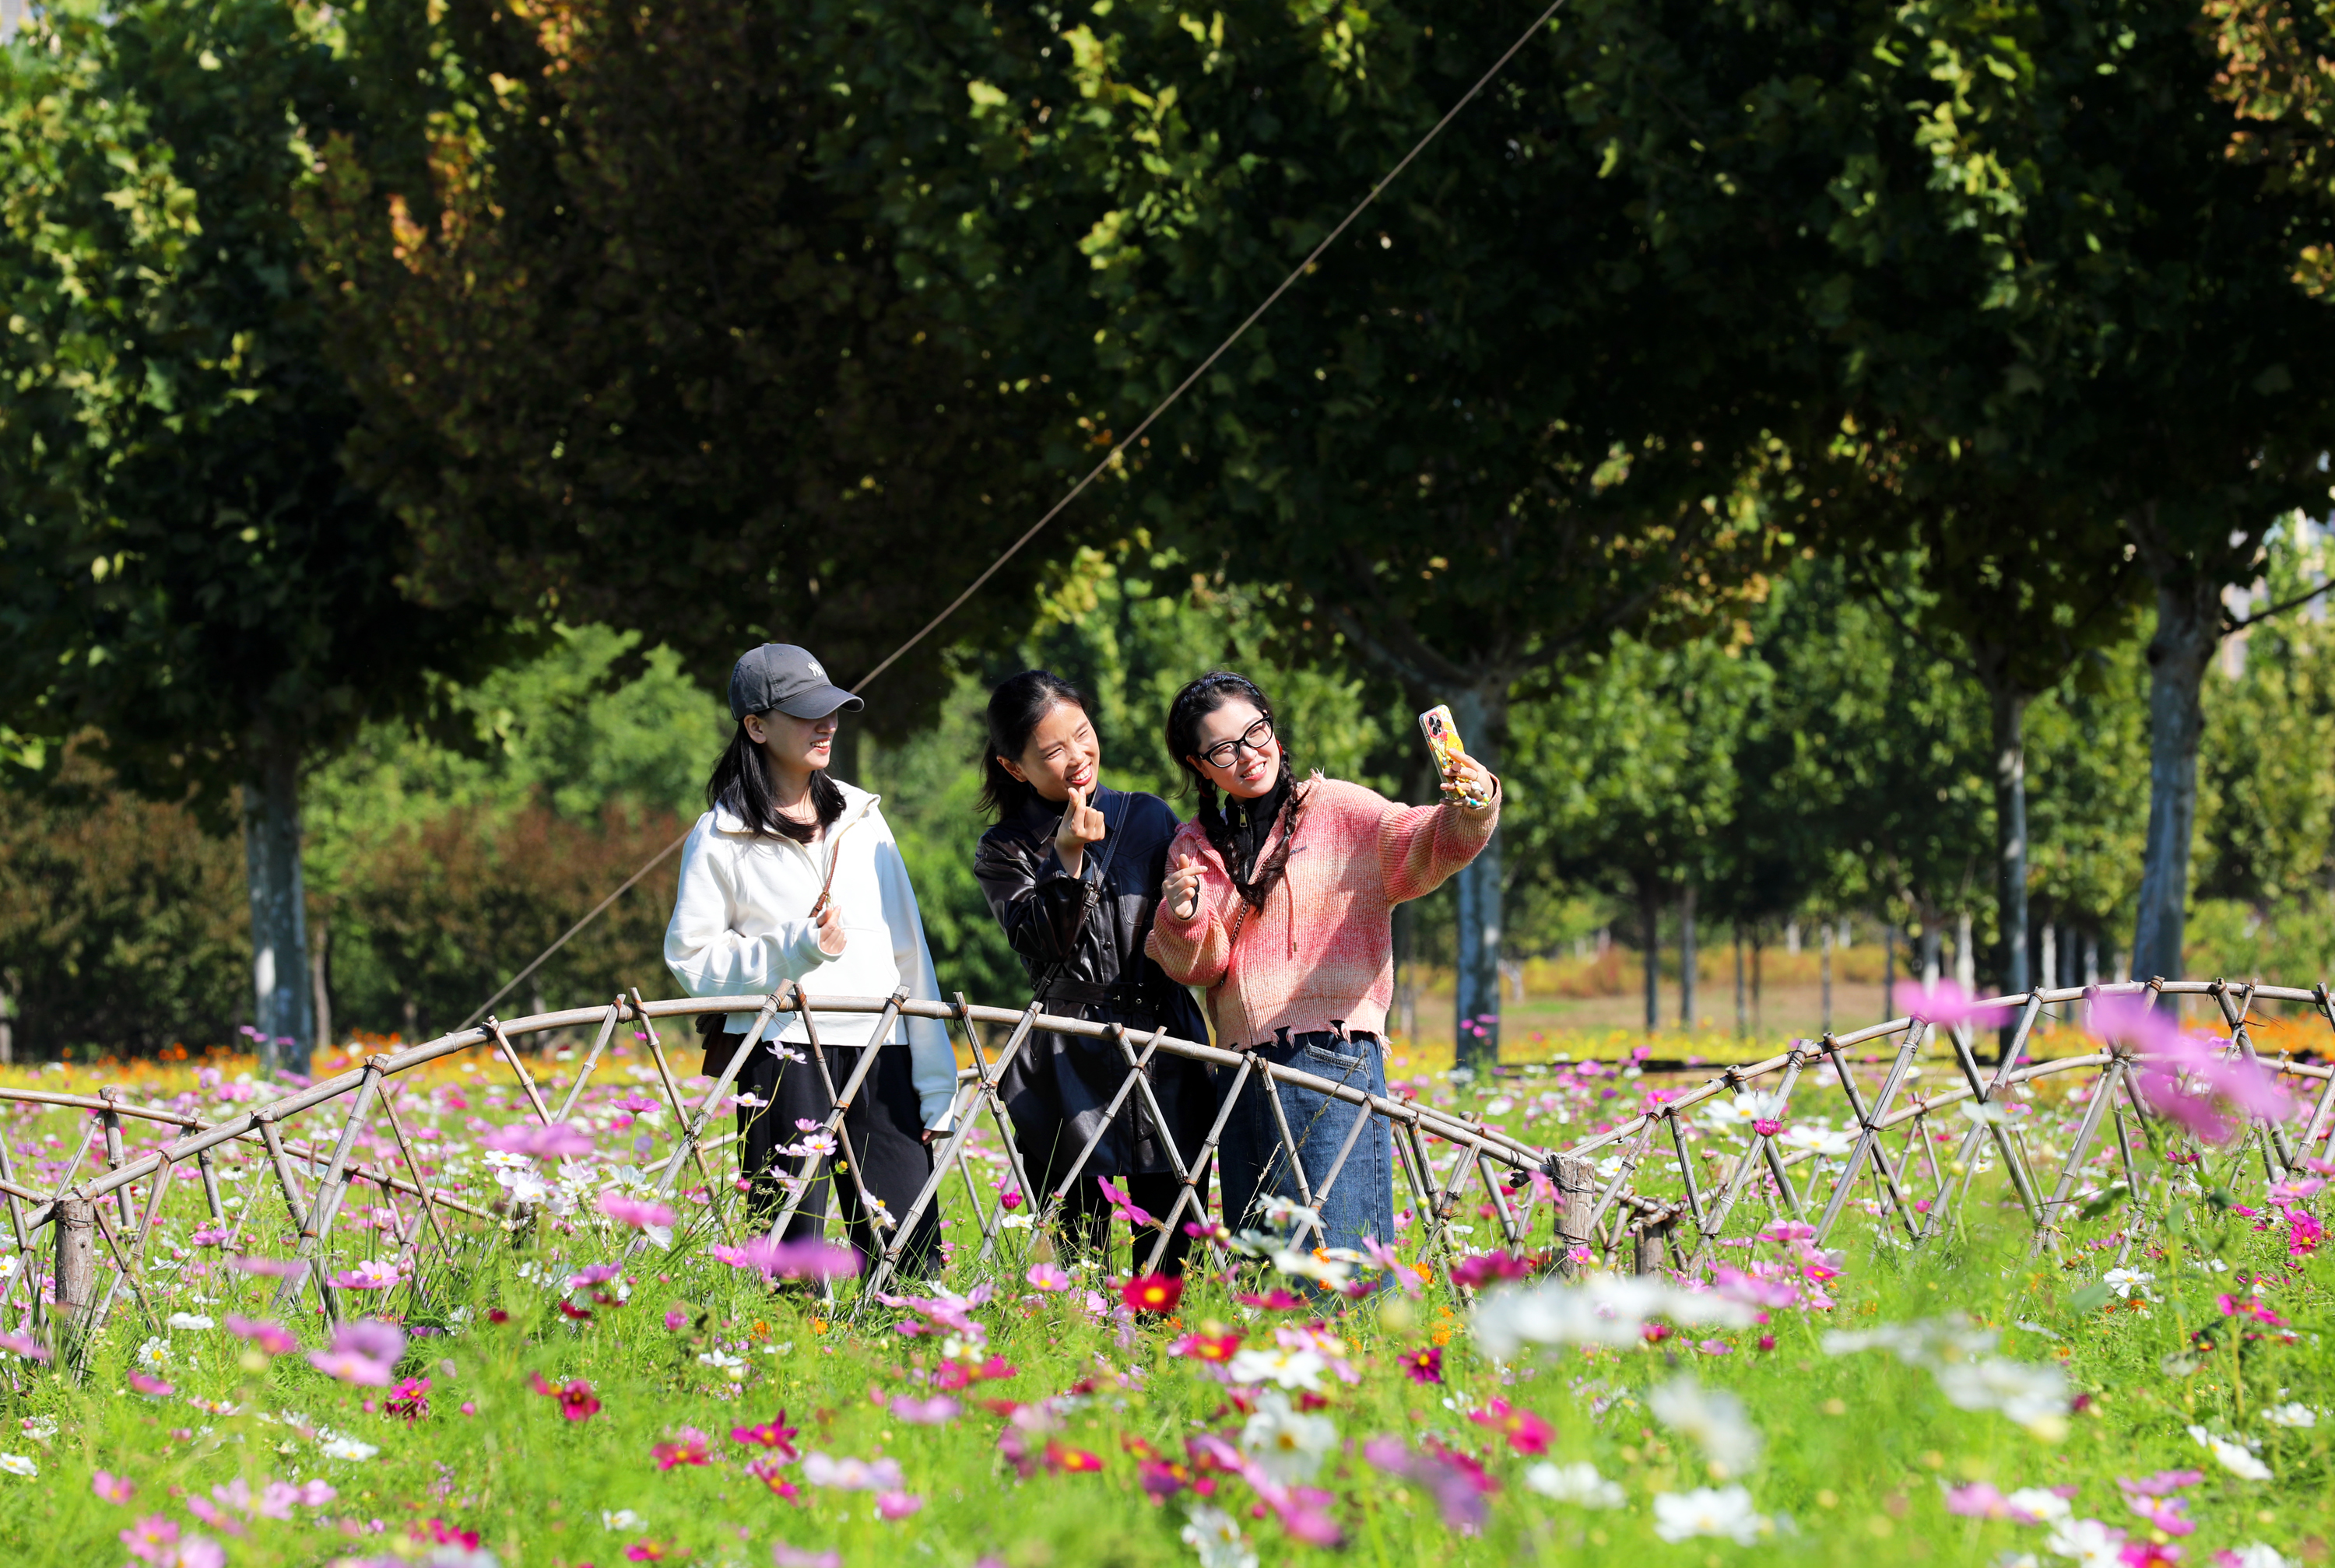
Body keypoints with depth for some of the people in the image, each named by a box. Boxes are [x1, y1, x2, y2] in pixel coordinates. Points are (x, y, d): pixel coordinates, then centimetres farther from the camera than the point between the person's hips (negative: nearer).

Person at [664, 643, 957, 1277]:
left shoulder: (861, 819, 17)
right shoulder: (720, 838, 4)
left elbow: (909, 953, 15)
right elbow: (692, 959, -1)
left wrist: (936, 1087, 9)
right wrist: (796, 946, -13)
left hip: (880, 1058, 4)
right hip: (783, 1054, -4)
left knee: (912, 1255, -4)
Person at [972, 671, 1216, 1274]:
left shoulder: (1149, 818, 11)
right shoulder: (1005, 851, 6)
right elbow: (1041, 948, -9)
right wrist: (1067, 860, -19)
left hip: (1166, 1063, 2)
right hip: (1069, 1076, -2)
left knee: (1169, 1256, -2)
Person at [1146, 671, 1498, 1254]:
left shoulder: (1337, 808, 4)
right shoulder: (1196, 846, 18)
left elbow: (1418, 845, -12)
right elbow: (1202, 965, 8)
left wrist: (1466, 811, -34)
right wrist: (1183, 921, -14)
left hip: (1332, 1055, -5)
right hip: (1240, 1070, 5)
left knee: (1335, 1251, -14)